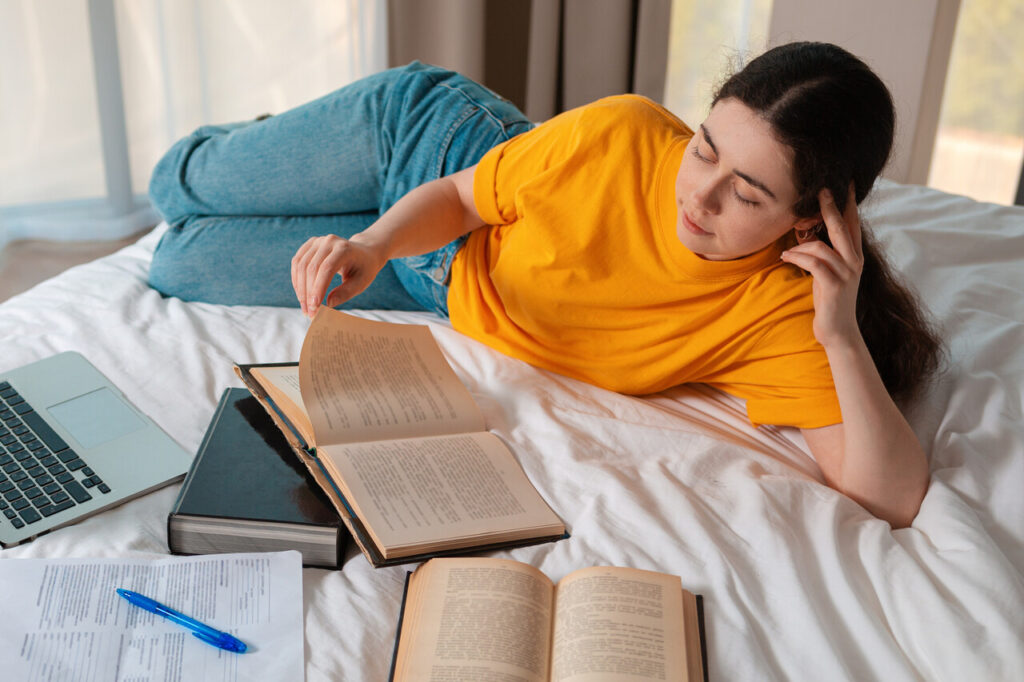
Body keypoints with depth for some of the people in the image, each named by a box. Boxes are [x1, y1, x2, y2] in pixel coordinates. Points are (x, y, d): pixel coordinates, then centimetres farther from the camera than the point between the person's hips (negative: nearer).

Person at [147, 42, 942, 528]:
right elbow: (457, 197, -17)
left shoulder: (782, 313, -33)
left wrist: (843, 335, -49)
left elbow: (893, 498, -38)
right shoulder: (623, 135, -33)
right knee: (177, 190, 18)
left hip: (444, 285, 1)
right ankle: (238, 140, 53)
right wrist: (373, 244, -36)